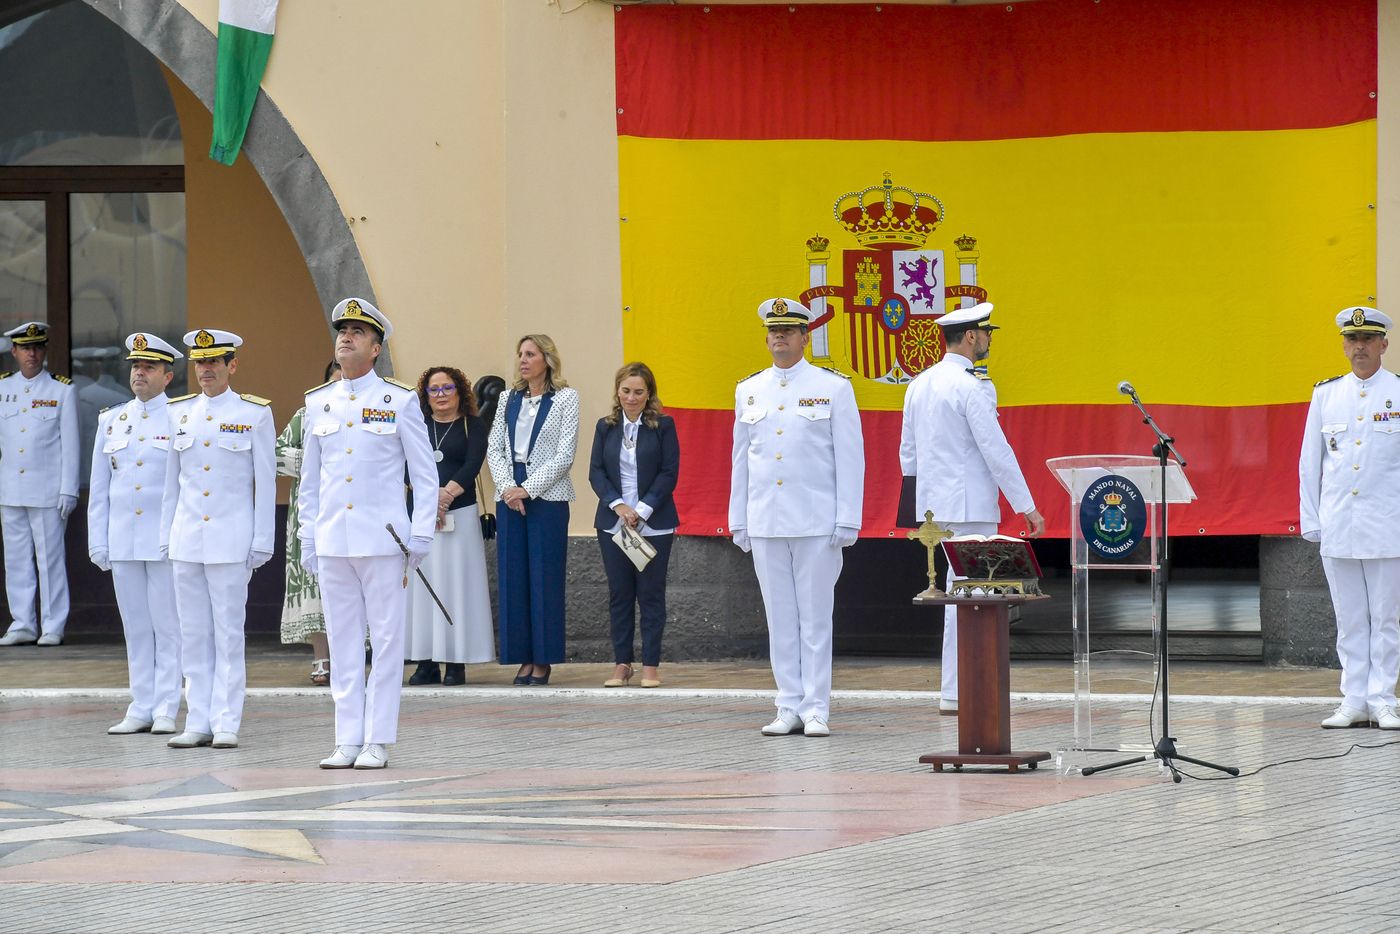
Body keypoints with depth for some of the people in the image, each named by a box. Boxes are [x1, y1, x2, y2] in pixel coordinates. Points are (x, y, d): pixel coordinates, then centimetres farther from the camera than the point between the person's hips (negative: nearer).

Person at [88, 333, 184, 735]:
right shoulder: (111, 420, 11)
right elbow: (99, 488, 14)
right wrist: (98, 542, 9)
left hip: (167, 542, -4)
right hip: (123, 542, 4)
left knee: (167, 626, -2)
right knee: (136, 628, 7)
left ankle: (166, 709, 2)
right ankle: (141, 709, 11)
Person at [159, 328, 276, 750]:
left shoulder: (255, 413, -1)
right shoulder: (178, 412, 10)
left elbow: (266, 482, 0)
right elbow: (171, 481, 15)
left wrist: (262, 542, -4)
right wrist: (167, 537, 11)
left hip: (231, 538, -4)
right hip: (187, 537, 4)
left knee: (228, 632, -2)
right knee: (192, 634, 5)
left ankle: (226, 723, 1)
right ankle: (197, 722, 9)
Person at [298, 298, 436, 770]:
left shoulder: (400, 401, 0)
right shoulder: (318, 403, 10)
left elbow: (426, 477, 2)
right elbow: (309, 479, 16)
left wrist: (420, 538, -5)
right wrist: (307, 541, 11)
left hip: (383, 539, -3)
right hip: (332, 543, 3)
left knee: (387, 640, -1)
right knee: (342, 642, 5)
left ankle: (378, 742, 2)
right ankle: (347, 741, 10)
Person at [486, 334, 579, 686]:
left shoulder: (566, 399, 0)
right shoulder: (509, 400, 13)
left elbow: (564, 454, -6)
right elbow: (494, 448, 9)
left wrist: (527, 489, -12)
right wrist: (507, 487, -8)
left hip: (547, 495, -4)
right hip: (510, 495, 4)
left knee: (545, 577, -3)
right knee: (513, 576, 2)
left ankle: (544, 659, 2)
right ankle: (524, 657, 7)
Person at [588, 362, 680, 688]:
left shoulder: (663, 426, 0)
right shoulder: (605, 427, 8)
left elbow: (670, 473, -5)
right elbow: (596, 471, 4)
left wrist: (643, 509, -12)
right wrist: (617, 505, -11)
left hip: (654, 524, -3)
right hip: (613, 523, 3)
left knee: (651, 594, 0)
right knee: (619, 594, 5)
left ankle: (650, 665, 4)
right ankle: (621, 663, 10)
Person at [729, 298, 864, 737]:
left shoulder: (834, 388, 0)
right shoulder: (748, 391, 11)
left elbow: (850, 459, -2)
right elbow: (741, 459, 14)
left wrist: (847, 520, -7)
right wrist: (738, 521, 11)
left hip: (816, 522, -4)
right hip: (766, 525, 4)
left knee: (815, 616, -1)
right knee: (780, 617, 5)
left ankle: (816, 710, 2)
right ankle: (790, 708, 10)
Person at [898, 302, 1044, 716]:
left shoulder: (919, 385, 12)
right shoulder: (973, 387, -14)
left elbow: (908, 451, 16)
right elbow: (996, 451, -15)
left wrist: (920, 505, 23)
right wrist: (1027, 507, -11)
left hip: (933, 506, 9)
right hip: (969, 506, -9)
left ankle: (961, 685, 16)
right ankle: (955, 694, -3)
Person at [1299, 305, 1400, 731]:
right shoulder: (1326, 395, 9)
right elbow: (1310, 463, 13)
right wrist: (1310, 521, 8)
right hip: (1337, 528, 3)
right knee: (1349, 620, 6)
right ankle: (1354, 701, 10)